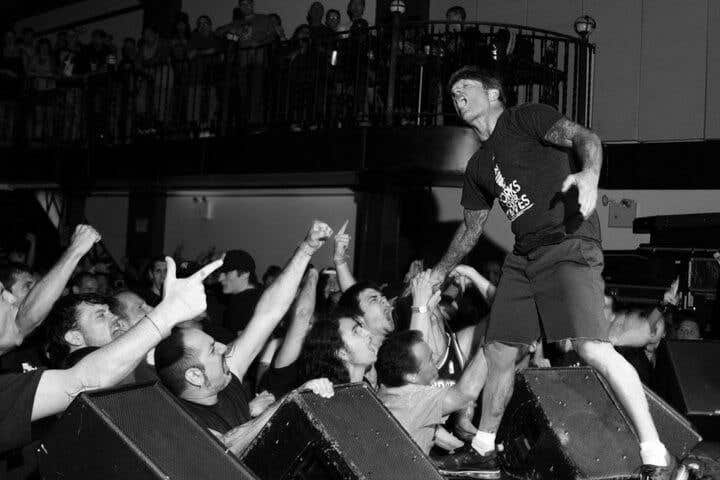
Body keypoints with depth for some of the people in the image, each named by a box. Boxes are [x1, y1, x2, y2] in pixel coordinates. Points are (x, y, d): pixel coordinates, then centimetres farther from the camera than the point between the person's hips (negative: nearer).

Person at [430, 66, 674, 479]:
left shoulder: (525, 119, 1)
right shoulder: (478, 167, 21)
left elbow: (584, 137, -13)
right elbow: (471, 228, 30)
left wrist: (590, 173, -34)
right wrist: (438, 274, 32)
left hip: (569, 245, -8)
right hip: (524, 257, 8)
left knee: (593, 349, -20)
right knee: (499, 352, 9)